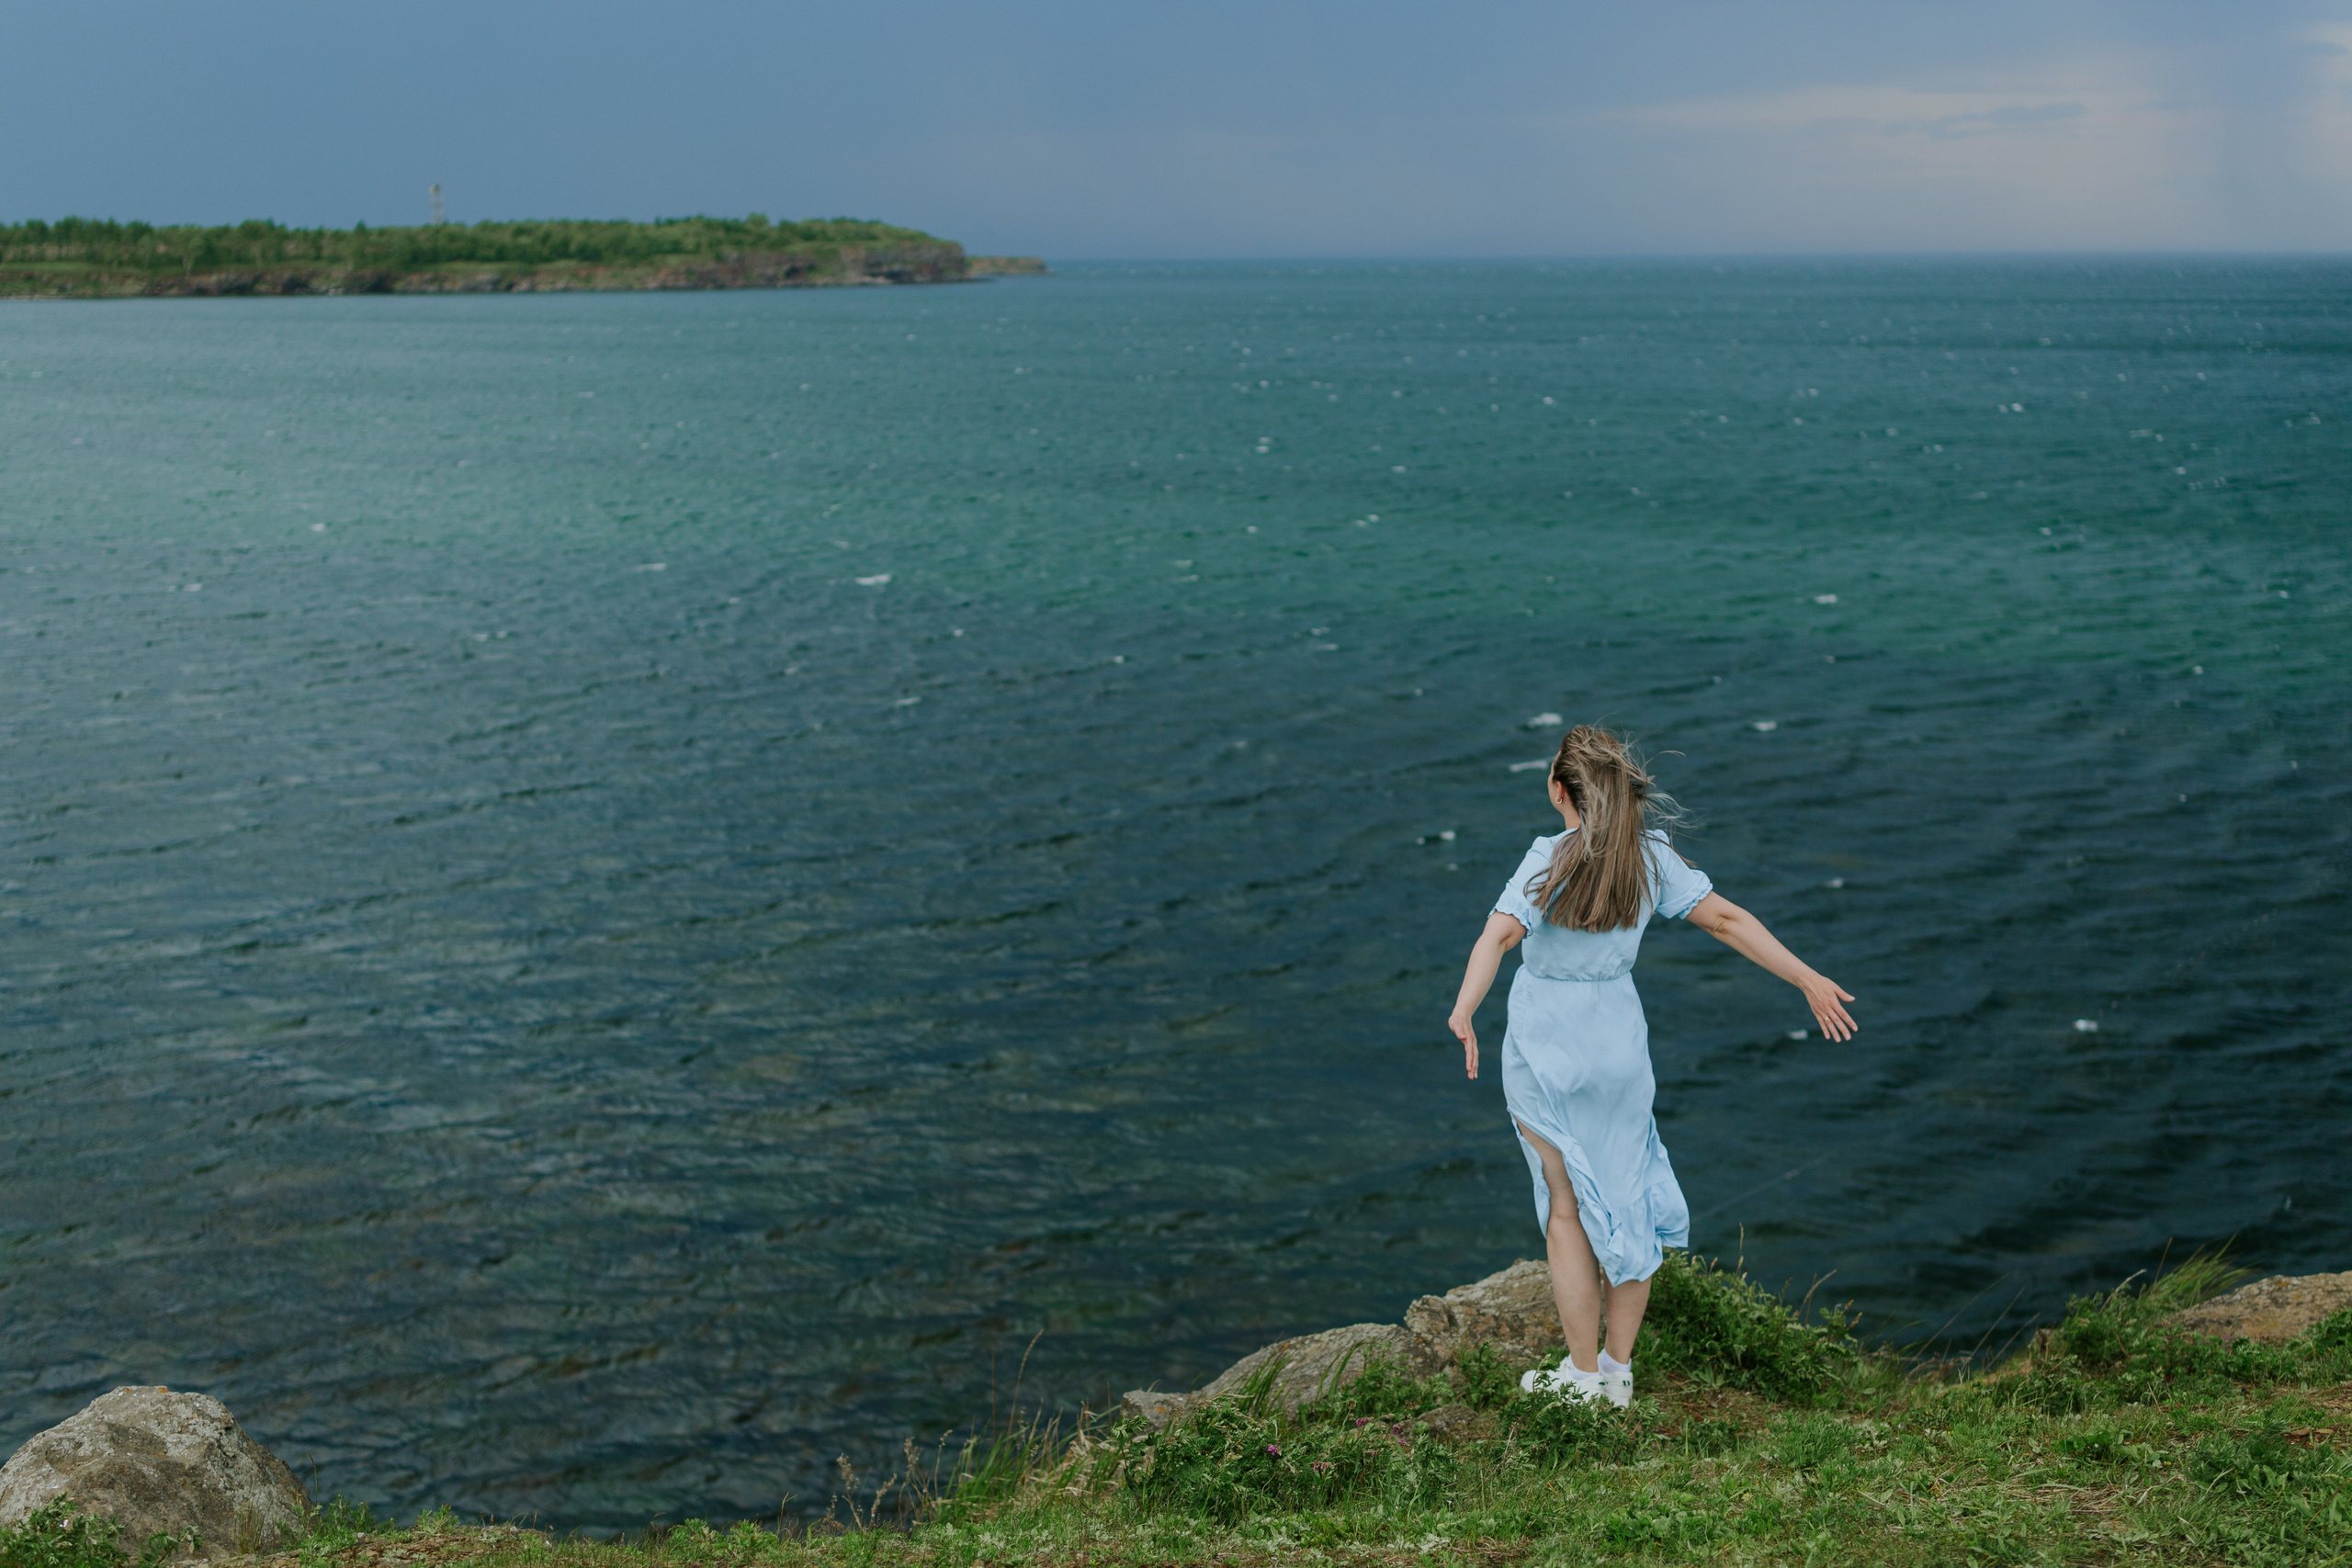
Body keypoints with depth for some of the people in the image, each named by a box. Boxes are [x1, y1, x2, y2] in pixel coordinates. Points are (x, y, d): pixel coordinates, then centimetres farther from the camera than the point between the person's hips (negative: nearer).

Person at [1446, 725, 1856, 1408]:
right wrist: (1808, 980, 6)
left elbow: (1499, 934, -34)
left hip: (1546, 1051, -4)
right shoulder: (1651, 857, -5)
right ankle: (1619, 1369, 23)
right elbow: (1728, 920, -2)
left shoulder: (1551, 859, -18)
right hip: (1620, 1045, 4)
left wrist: (1463, 1012, -46)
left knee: (1569, 1209, 9)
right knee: (1627, 1201, 15)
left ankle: (1583, 1376, 16)